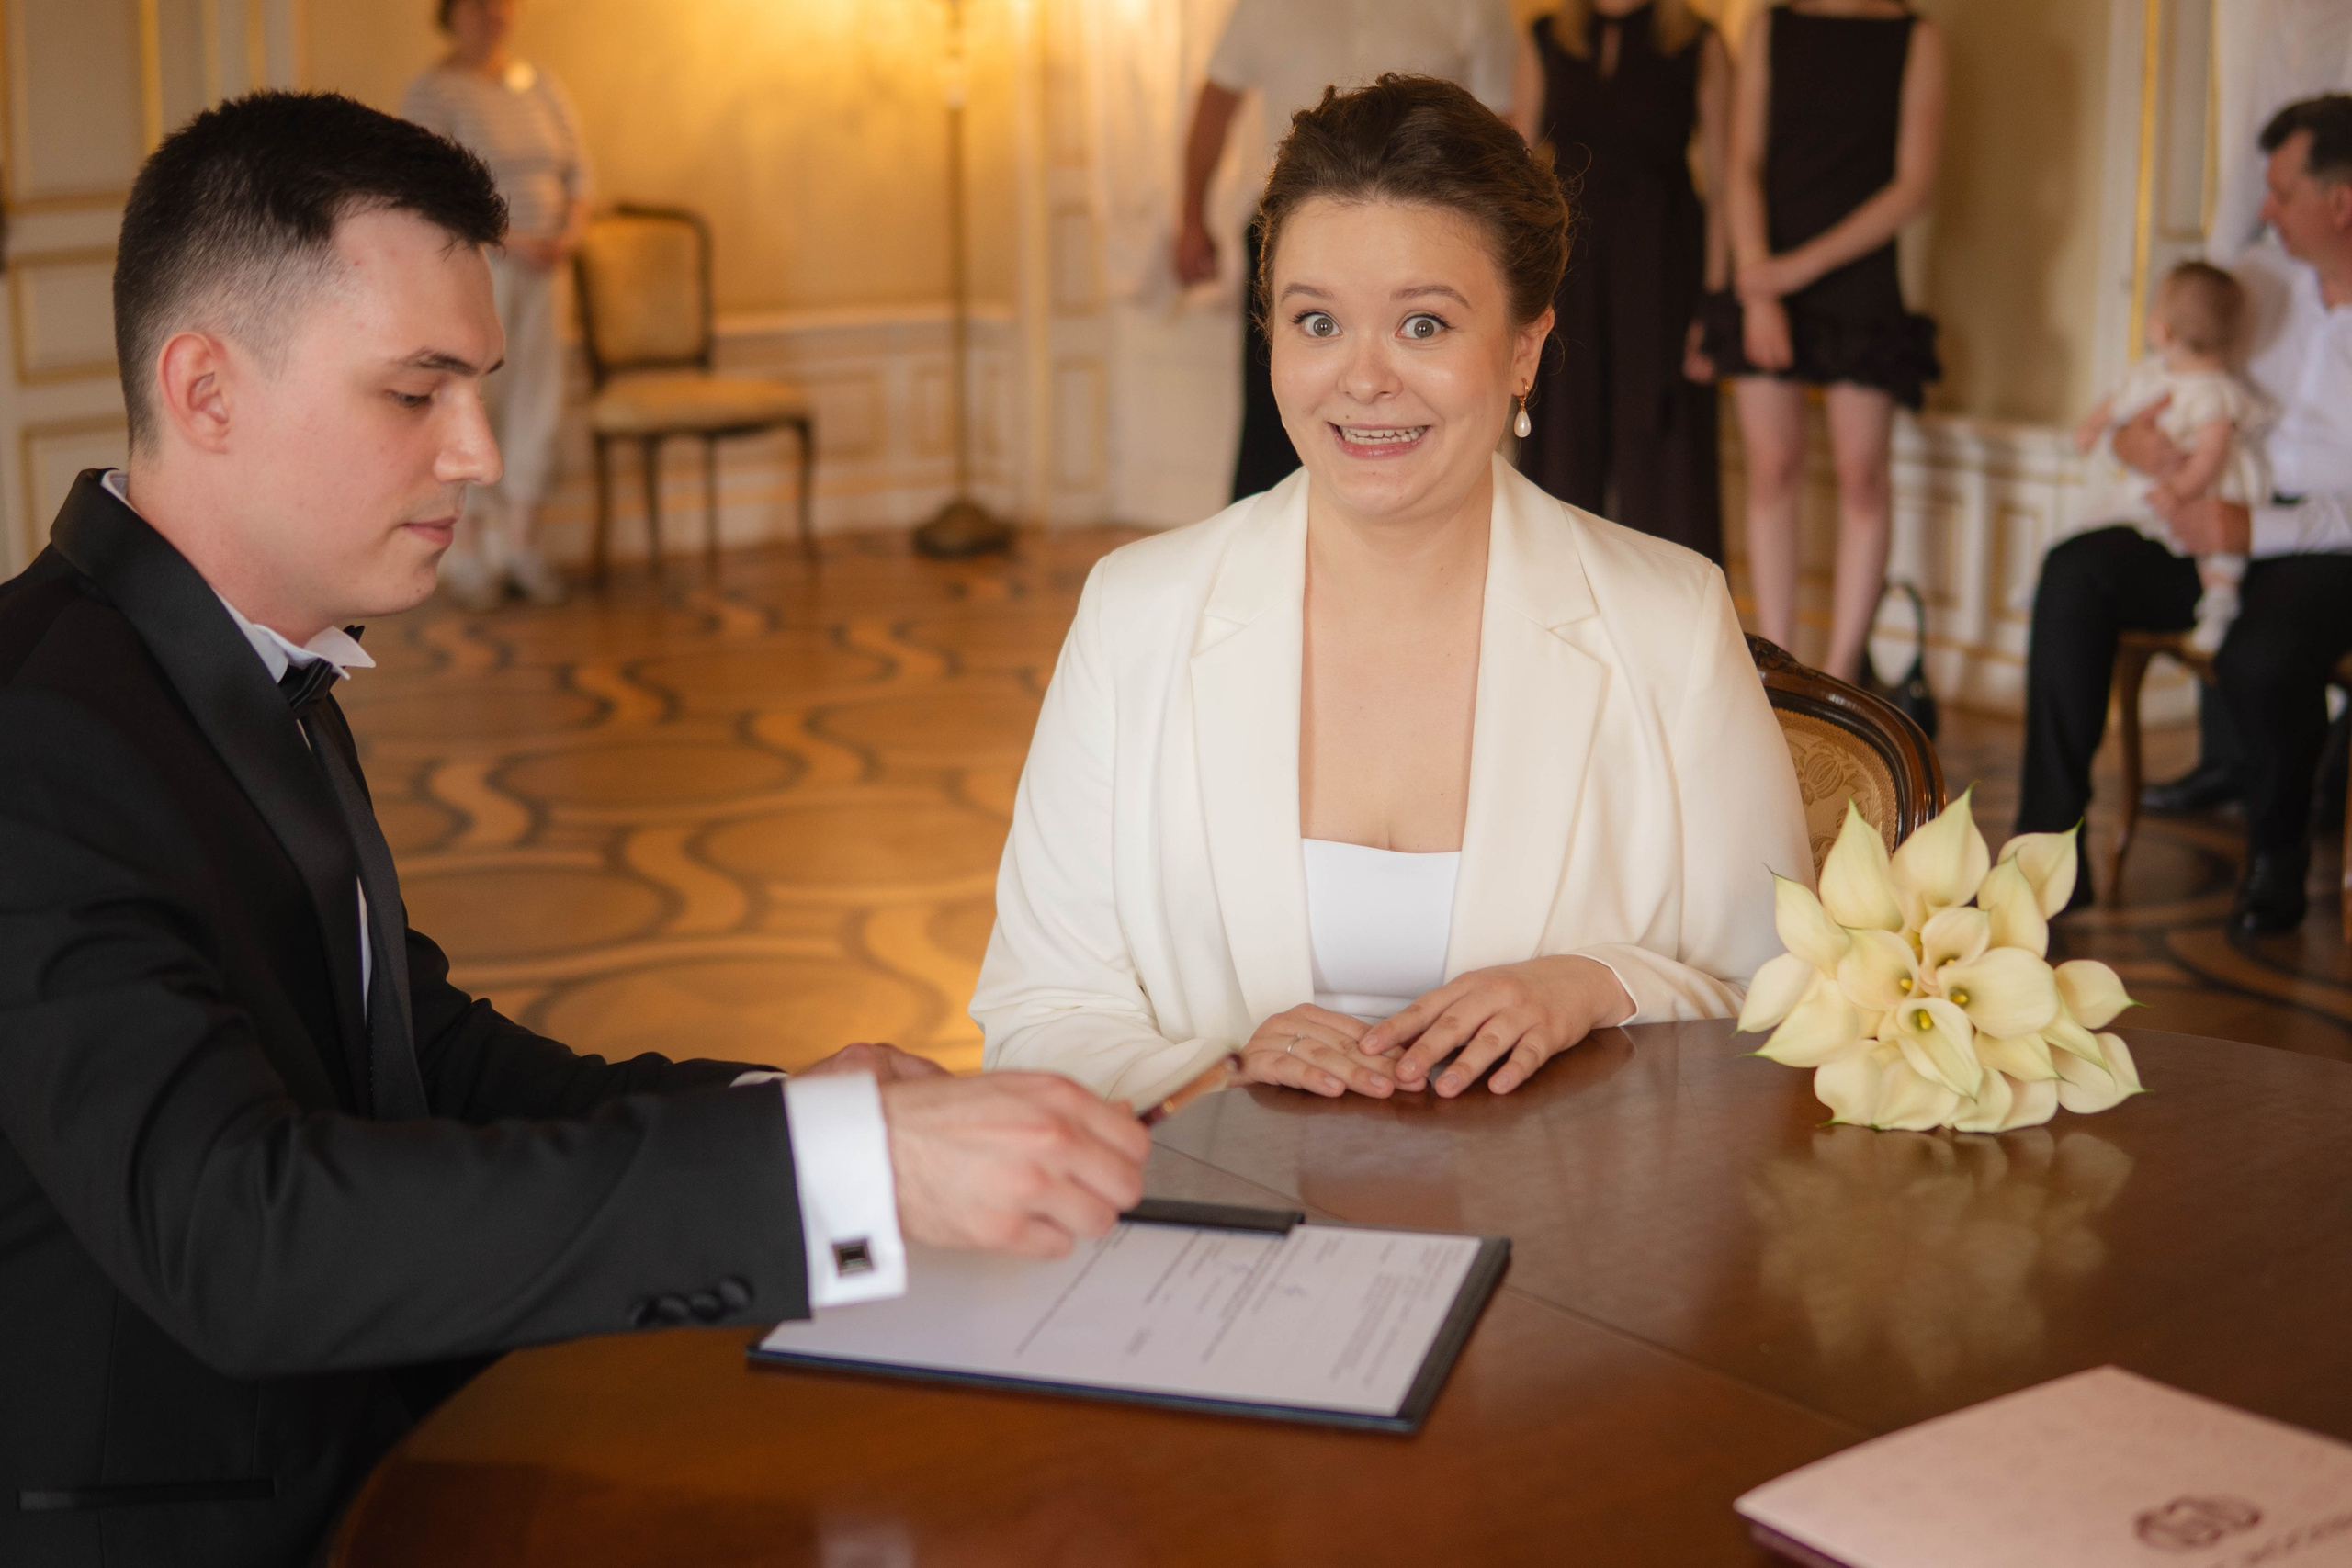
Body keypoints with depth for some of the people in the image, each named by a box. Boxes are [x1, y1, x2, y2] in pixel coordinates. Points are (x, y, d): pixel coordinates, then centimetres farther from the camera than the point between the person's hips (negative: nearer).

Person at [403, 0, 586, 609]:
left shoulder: (541, 86, 13)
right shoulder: (433, 93, -6)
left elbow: (577, 172, 12)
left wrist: (570, 234, -6)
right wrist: (509, 242, -21)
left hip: (538, 272, 6)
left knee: (537, 401, 6)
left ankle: (519, 543, 16)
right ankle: (465, 552, 6)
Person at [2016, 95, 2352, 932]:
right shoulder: (2258, 276, 9)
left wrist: (2258, 531, -24)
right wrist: (2132, 433, -6)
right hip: (2228, 523, 6)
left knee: (2262, 656, -35)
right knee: (2076, 573, -20)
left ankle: (2278, 856, -3)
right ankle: (2051, 846, -19)